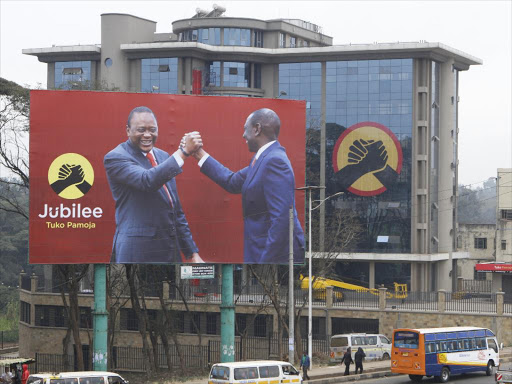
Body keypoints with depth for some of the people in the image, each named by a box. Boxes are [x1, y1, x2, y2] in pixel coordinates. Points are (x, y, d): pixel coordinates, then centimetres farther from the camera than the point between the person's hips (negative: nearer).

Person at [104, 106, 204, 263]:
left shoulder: (163, 156, 15)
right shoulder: (115, 158, -7)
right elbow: (147, 181, -25)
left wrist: (192, 253, 14)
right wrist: (184, 151, -26)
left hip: (170, 250, 7)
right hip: (137, 253, -7)